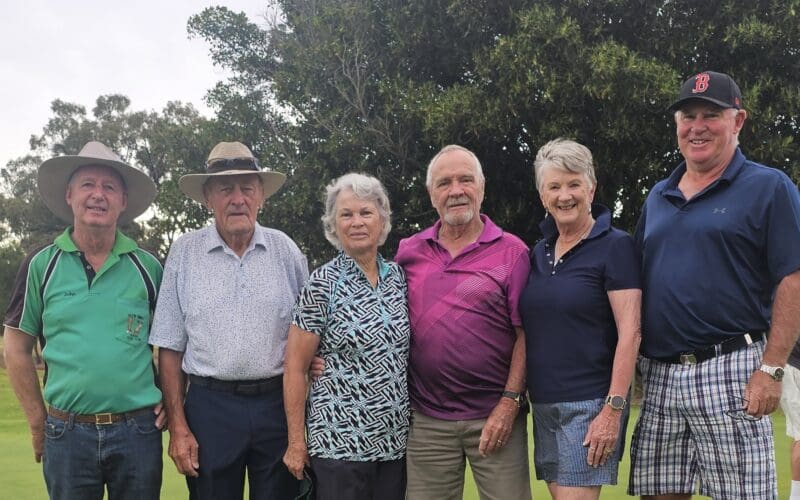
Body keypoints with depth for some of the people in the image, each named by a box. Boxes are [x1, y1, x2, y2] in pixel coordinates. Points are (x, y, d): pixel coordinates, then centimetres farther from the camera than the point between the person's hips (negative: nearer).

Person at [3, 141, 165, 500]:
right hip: (67, 433, 0)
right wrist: (37, 422, 4)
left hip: (138, 430, 1)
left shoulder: (148, 267, 3)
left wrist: (170, 400, 3)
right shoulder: (41, 265, 1)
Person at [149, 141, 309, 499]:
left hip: (278, 404, 1)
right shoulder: (184, 252, 0)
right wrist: (178, 427, -2)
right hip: (210, 406, -1)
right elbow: (170, 348, 1)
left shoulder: (285, 250, 3)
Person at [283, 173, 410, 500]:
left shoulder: (399, 277, 5)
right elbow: (295, 367, -7)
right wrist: (296, 442, -8)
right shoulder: (322, 285, -8)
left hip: (395, 440, 4)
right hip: (339, 444, -4)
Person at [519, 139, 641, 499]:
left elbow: (630, 333, -13)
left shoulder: (615, 246, -8)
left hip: (590, 403, -6)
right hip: (543, 403, 7)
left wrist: (614, 409, -17)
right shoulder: (539, 253, 11)